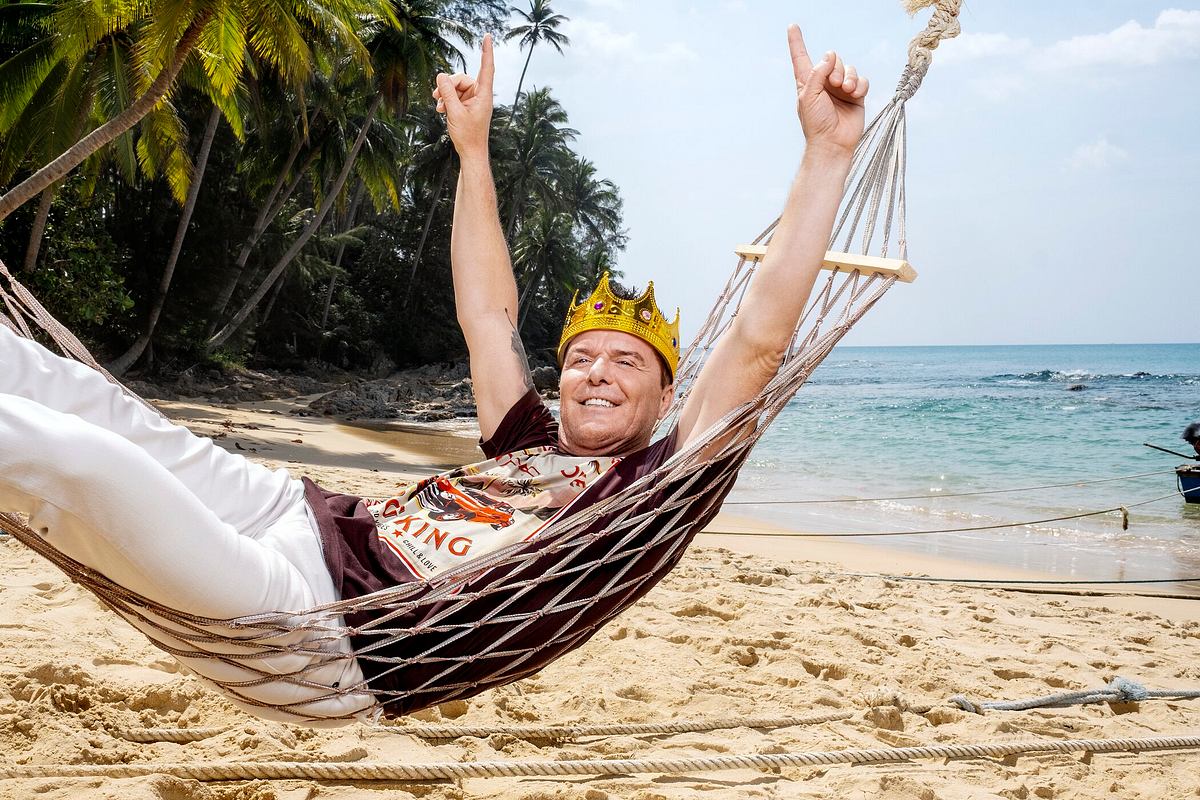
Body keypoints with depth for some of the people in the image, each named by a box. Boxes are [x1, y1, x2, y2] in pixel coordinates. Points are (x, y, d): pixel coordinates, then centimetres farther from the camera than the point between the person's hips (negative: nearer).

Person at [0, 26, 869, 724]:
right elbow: (488, 313, 32)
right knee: (80, 402, -1)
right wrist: (473, 149, 35)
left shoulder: (654, 484, 5)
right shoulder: (530, 446, 24)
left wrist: (827, 151, -2)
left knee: (73, 450, -24)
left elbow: (758, 340, -2)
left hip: (328, 629, -7)